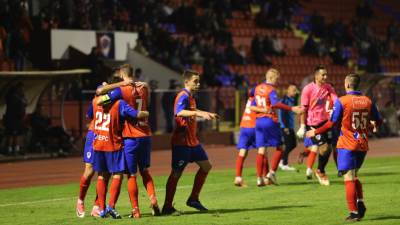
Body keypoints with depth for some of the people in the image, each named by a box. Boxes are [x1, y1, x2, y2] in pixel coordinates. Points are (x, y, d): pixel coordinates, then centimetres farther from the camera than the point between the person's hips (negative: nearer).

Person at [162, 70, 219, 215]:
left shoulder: (190, 97, 13)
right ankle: (167, 207, -1)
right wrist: (199, 113, -47)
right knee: (176, 173, -5)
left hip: (192, 141, 10)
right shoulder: (183, 96, -16)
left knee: (206, 166, 11)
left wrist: (207, 114, 45)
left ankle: (193, 199, 18)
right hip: (181, 142, -10)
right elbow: (179, 112, -38)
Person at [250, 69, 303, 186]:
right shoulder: (271, 90, -11)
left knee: (261, 150, 5)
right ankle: (272, 172, -3)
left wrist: (262, 109, 1)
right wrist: (292, 109, -35)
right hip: (270, 121, -6)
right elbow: (276, 103, -30)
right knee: (279, 148, 7)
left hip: (259, 121, 6)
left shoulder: (257, 88, 12)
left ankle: (259, 178, -1)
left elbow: (252, 107, 14)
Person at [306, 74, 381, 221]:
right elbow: (378, 121, 11)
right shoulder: (367, 101, 3)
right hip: (363, 145, 5)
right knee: (354, 176, 21)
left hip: (347, 145, -5)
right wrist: (370, 126, 34)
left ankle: (354, 212, -8)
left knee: (349, 178, -2)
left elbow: (332, 123, -10)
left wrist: (315, 132, 4)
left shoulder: (342, 101, -10)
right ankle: (360, 202, 2)